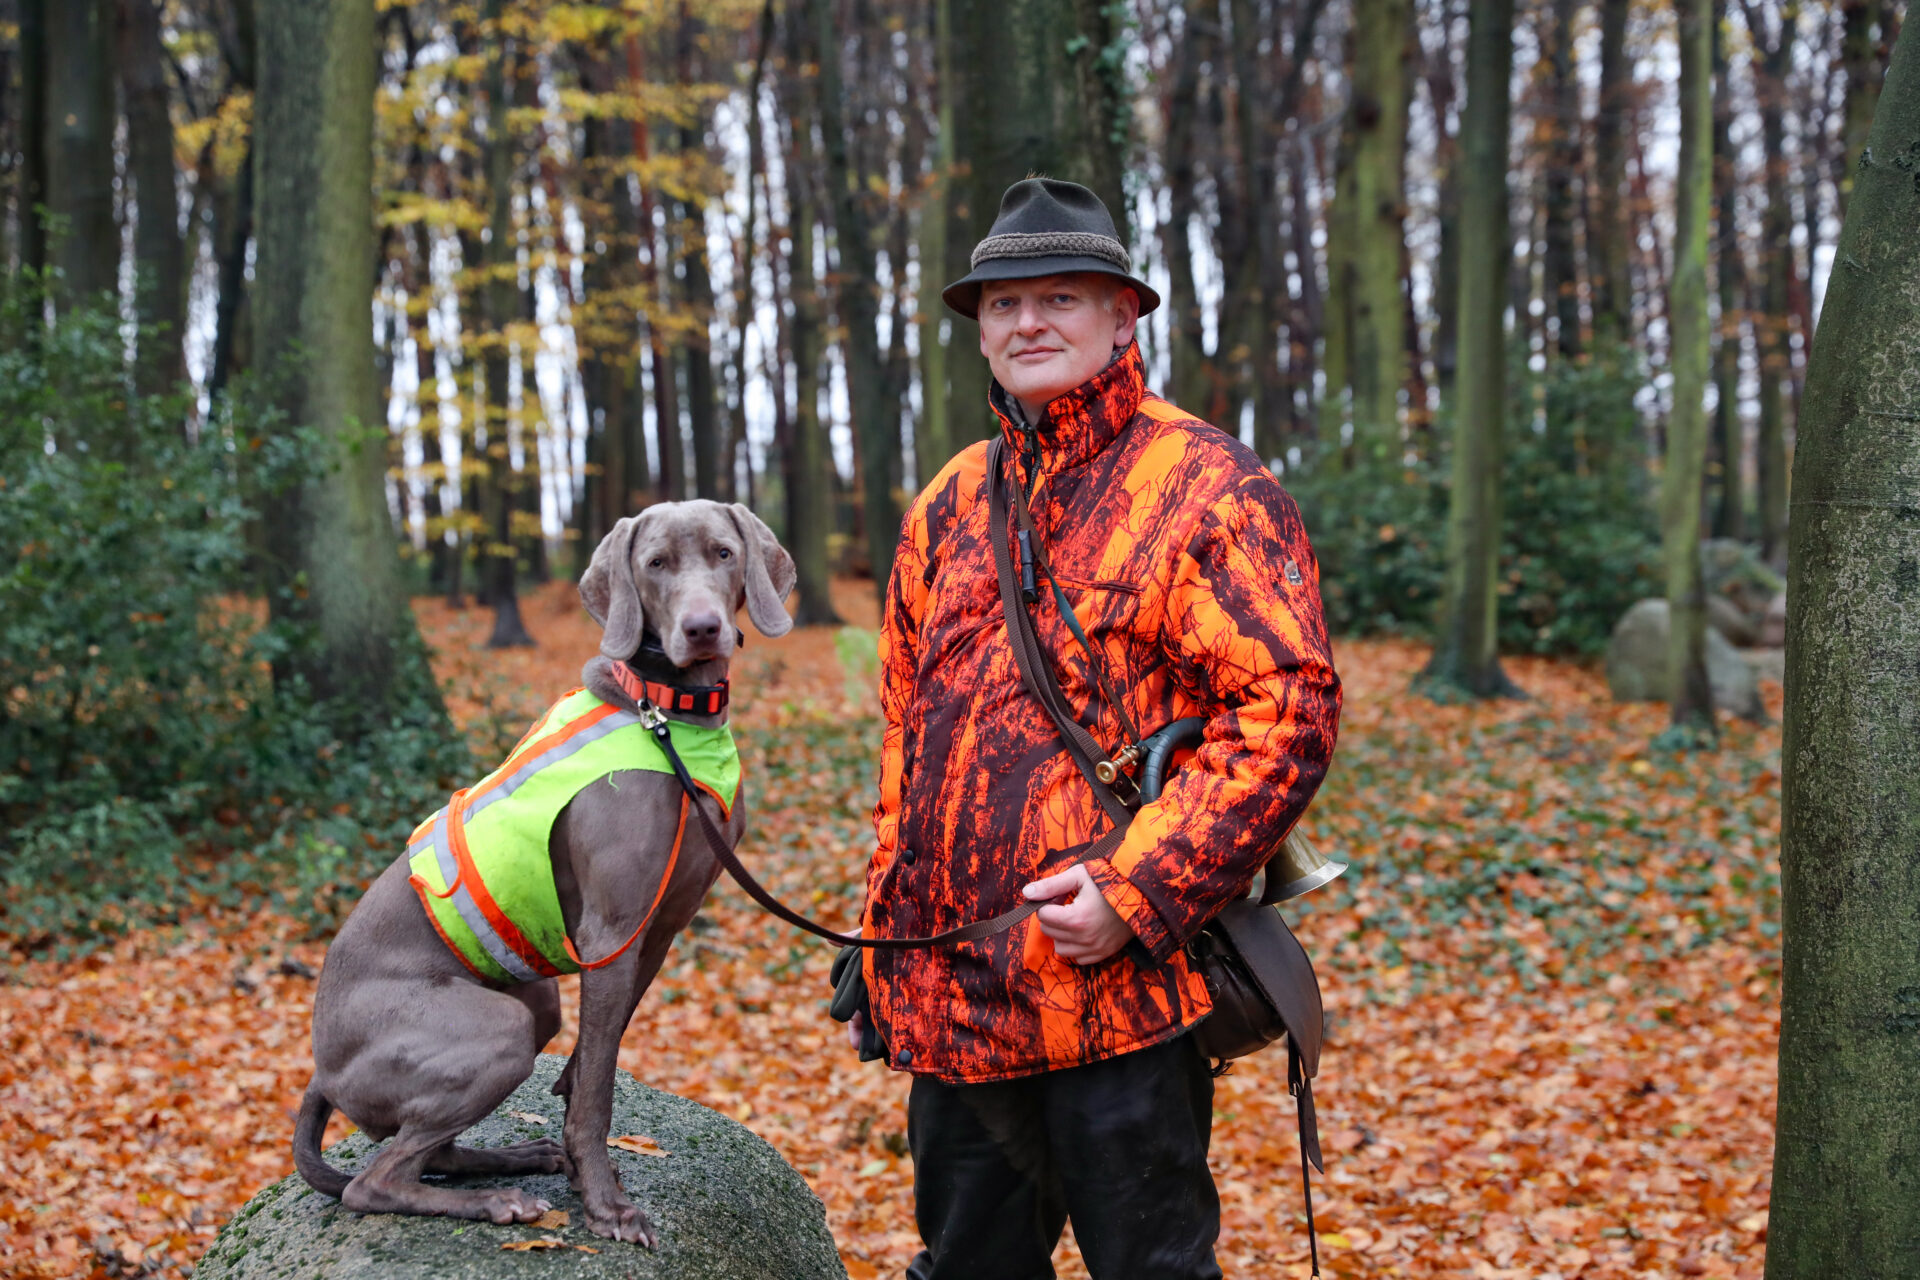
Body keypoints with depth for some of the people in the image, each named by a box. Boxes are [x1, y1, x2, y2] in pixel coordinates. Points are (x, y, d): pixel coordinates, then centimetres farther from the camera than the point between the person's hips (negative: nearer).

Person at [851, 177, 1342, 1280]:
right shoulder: (949, 507, 14)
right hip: (945, 999, 7)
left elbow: (1290, 709, -14)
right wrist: (887, 927, 15)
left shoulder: (1206, 487, -6)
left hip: (1120, 997, -6)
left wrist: (1137, 892, -19)